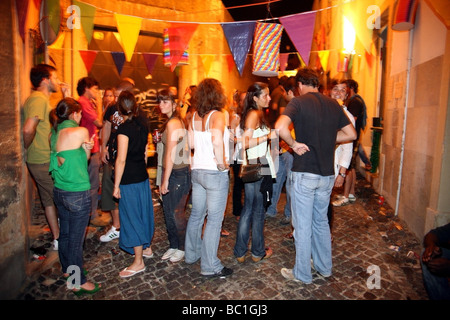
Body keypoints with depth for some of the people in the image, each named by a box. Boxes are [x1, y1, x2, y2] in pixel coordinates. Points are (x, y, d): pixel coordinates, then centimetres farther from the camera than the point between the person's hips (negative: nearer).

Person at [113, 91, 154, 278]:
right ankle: (146, 248, 36)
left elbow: (121, 160, -19)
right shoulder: (142, 124, 5)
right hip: (143, 176, 8)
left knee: (132, 217, 1)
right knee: (143, 212, 19)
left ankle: (138, 262, 11)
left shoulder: (124, 128, -18)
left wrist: (116, 185, -13)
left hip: (129, 180, -8)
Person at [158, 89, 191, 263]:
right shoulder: (176, 121, 13)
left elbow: (171, 154, -18)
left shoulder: (173, 123, -16)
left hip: (178, 173, -9)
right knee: (168, 211, 15)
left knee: (176, 213, 2)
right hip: (172, 172, 9)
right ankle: (173, 245, 30)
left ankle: (183, 248, 21)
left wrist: (165, 180, -16)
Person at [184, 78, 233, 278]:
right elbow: (217, 141, -33)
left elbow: (191, 143, 10)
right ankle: (210, 266, 12)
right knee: (214, 220, 2)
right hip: (215, 173, -7)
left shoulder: (194, 116, 7)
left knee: (196, 215, 20)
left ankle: (192, 254, 36)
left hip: (196, 170, 8)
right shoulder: (217, 115, -15)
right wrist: (221, 163, -20)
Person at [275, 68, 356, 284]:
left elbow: (280, 127, -27)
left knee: (302, 225, 7)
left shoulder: (299, 102, -9)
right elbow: (351, 134, 13)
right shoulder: (333, 104, 8)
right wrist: (327, 139, 12)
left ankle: (302, 274, 21)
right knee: (321, 221, 21)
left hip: (304, 173, -6)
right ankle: (324, 267, 36)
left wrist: (294, 144, -13)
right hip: (327, 174, 6)